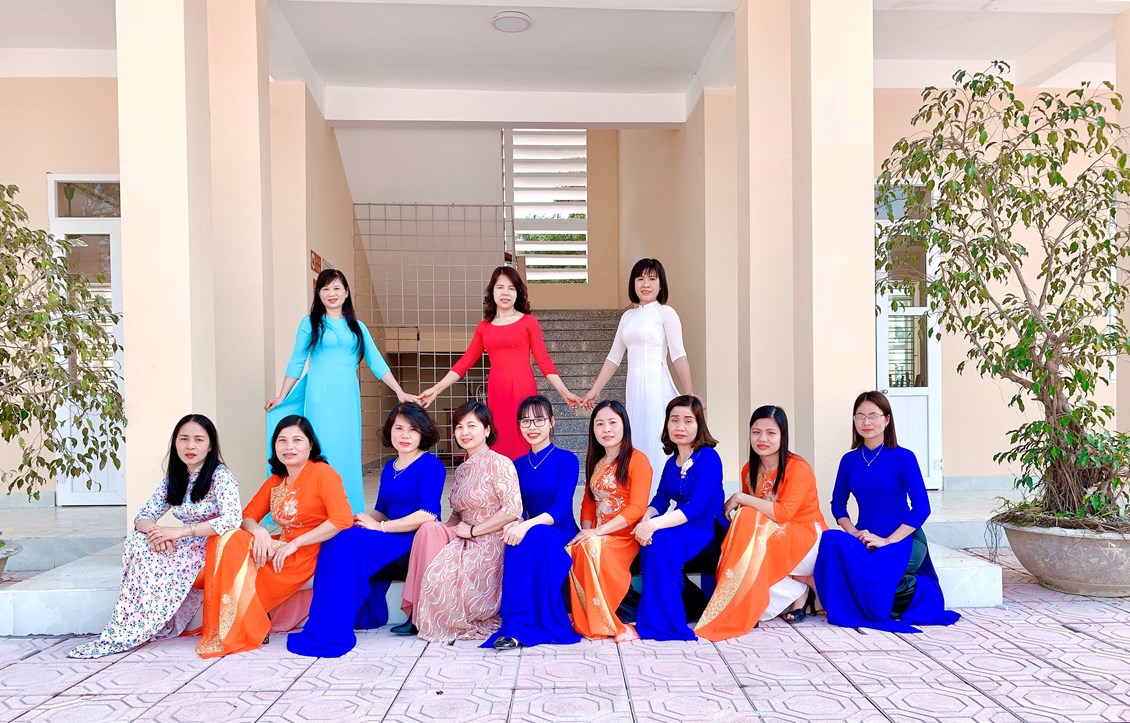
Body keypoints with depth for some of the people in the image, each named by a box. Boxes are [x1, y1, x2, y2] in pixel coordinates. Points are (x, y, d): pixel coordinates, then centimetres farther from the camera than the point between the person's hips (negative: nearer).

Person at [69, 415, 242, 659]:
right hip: (188, 548, 7)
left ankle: (126, 635, -11)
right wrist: (154, 530, -21)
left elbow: (232, 519, -28)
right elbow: (143, 516, 4)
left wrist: (180, 531, -29)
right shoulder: (173, 478, 8)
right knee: (138, 540, -15)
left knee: (150, 562, -24)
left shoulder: (220, 475, -14)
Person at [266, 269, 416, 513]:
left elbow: (376, 362, 11)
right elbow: (296, 363, 10)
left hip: (348, 398, 3)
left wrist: (400, 393, 5)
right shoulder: (311, 323, 7)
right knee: (324, 453, -6)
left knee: (349, 453, 3)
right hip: (320, 396, -3)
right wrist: (281, 397, 9)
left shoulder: (357, 327, 15)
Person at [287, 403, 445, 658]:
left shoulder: (431, 465, -7)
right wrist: (367, 519, -6)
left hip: (417, 543, -8)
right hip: (390, 543, 8)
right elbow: (381, 511, 19)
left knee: (348, 543, -26)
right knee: (337, 539, -15)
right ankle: (366, 614, -3)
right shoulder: (389, 468, 17)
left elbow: (428, 514, -18)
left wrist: (381, 527, -17)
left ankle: (331, 632, -23)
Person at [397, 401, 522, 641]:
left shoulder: (499, 464, -8)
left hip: (490, 546, -7)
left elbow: (513, 510, -18)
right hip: (465, 544, 7)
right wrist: (443, 531, -3)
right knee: (428, 529, -20)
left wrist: (473, 530, -15)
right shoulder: (462, 470, 16)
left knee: (438, 574, -24)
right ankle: (417, 615, -15)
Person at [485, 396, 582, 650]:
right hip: (530, 537, 4)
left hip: (561, 536, -4)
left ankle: (520, 627, -35)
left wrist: (527, 525, -32)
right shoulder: (518, 465, 11)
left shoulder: (567, 460, -4)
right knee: (515, 541, -33)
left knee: (535, 536, -37)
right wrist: (515, 523, -20)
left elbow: (560, 508, -15)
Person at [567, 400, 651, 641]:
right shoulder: (595, 462, 19)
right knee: (572, 551, -27)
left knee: (593, 549, -35)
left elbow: (636, 508, -14)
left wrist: (597, 532, -20)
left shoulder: (637, 459, -5)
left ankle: (608, 623, -20)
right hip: (596, 537, 6)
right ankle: (587, 621, -15)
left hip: (625, 537, -5)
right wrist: (586, 531, -3)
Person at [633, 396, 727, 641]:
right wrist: (645, 519, -21)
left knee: (658, 539, -29)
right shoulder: (671, 462, 11)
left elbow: (697, 508, -22)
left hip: (709, 533, -6)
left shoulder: (709, 458, -12)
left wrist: (654, 524, -32)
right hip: (681, 530, 6)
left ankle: (666, 622, -20)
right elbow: (659, 501, 2)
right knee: (649, 536, -22)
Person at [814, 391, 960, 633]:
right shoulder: (849, 460, 6)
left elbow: (922, 508, -12)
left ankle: (911, 589, 1)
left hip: (904, 540, -3)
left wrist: (887, 540, -19)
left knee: (869, 573, -33)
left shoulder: (903, 458, -7)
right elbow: (838, 504, 10)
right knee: (831, 539, -30)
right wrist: (854, 533, -9)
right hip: (865, 541, 4)